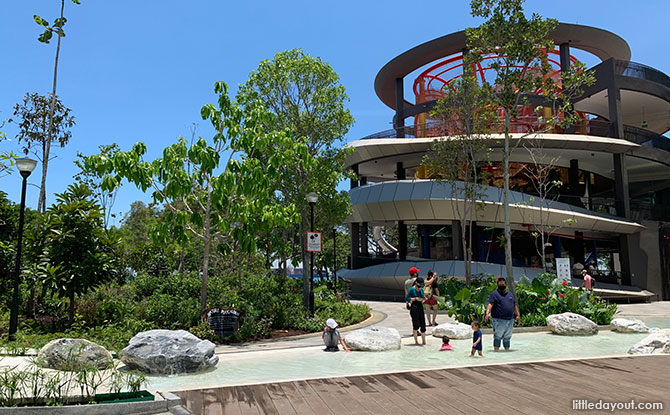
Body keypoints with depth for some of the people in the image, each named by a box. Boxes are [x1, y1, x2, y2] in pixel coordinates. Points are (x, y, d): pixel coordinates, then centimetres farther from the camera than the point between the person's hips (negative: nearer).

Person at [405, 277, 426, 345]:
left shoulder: (421, 290, 14)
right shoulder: (411, 289, -4)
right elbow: (406, 299, -6)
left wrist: (424, 299, 3)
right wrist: (416, 298, -13)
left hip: (420, 307, 5)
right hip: (414, 307, -5)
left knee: (423, 324, 2)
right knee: (416, 324, -6)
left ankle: (424, 341, 13)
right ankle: (416, 341, 4)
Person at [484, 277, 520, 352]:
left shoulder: (510, 294, 19)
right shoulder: (494, 294, -2)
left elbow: (514, 305, 24)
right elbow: (490, 304, -15)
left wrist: (518, 315, 16)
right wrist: (487, 313, -29)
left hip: (510, 320, 6)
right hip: (498, 320, -6)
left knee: (507, 336, 15)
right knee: (498, 336, -5)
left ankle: (507, 348, 26)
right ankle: (496, 350, 0)